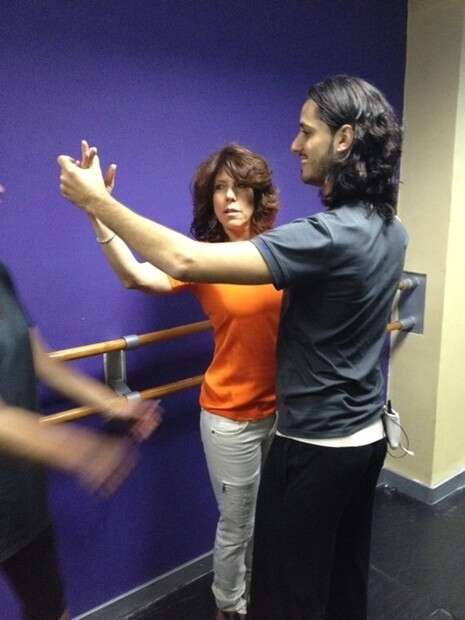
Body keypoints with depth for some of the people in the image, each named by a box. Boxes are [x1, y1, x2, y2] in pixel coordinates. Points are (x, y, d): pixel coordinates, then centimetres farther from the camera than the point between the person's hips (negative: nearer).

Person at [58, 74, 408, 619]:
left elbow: (184, 260, -33)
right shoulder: (391, 230, 0)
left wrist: (95, 201, -22)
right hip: (366, 436, 9)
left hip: (315, 446, -8)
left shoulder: (329, 236, -28)